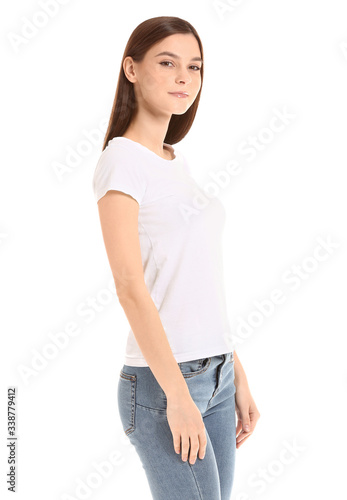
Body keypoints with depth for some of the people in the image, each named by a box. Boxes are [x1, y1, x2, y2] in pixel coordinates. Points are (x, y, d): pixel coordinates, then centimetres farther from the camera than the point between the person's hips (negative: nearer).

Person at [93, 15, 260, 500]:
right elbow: (130, 287, -16)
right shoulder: (121, 160, -9)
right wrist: (178, 395, -18)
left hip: (217, 372, 7)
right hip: (161, 384, -7)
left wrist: (237, 376, 14)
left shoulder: (177, 160, 13)